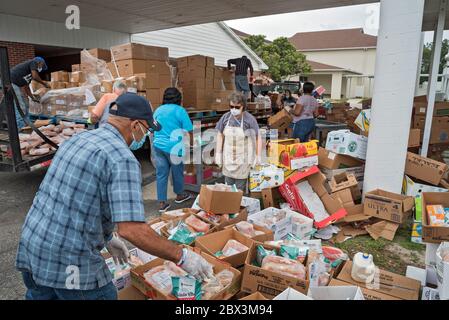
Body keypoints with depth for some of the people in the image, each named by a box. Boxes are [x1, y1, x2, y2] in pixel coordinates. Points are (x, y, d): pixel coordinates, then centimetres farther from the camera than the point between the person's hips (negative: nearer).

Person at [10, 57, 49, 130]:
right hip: (12, 83, -10)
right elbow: (35, 77, -13)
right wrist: (44, 83, 1)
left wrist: (33, 97, 22)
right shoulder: (34, 62, 1)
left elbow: (26, 86, 24)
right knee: (20, 107, -8)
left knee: (25, 105, 15)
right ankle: (20, 129, -4)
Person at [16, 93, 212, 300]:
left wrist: (107, 237, 23)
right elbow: (132, 230, -28)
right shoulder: (122, 159, -20)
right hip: (69, 263, -8)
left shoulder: (77, 139, 8)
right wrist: (181, 257, -16)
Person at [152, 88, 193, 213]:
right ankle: (179, 195, 35)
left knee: (161, 174, 7)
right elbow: (188, 131, -10)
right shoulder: (179, 110, -8)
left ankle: (162, 203, 11)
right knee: (177, 171, 15)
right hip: (173, 147, -4)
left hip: (158, 146, 5)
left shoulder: (158, 110, 8)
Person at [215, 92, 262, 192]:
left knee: (240, 189, 4)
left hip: (243, 160, -3)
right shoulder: (225, 117, -4)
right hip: (228, 159, 3)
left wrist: (258, 157, -6)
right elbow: (220, 135, 6)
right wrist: (218, 154, 6)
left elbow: (258, 138, -7)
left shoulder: (250, 119, -14)